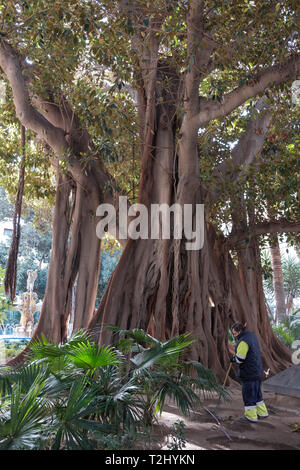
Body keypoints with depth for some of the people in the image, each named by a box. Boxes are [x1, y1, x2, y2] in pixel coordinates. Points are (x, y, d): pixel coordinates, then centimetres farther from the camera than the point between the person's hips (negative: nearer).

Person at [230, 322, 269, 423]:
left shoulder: (243, 341, -22)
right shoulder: (252, 336, 8)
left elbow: (239, 359, -22)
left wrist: (234, 359, -1)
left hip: (249, 373, -10)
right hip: (257, 370, 10)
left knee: (248, 393, 2)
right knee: (256, 392, 20)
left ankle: (251, 416, 11)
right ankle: (262, 412, 29)